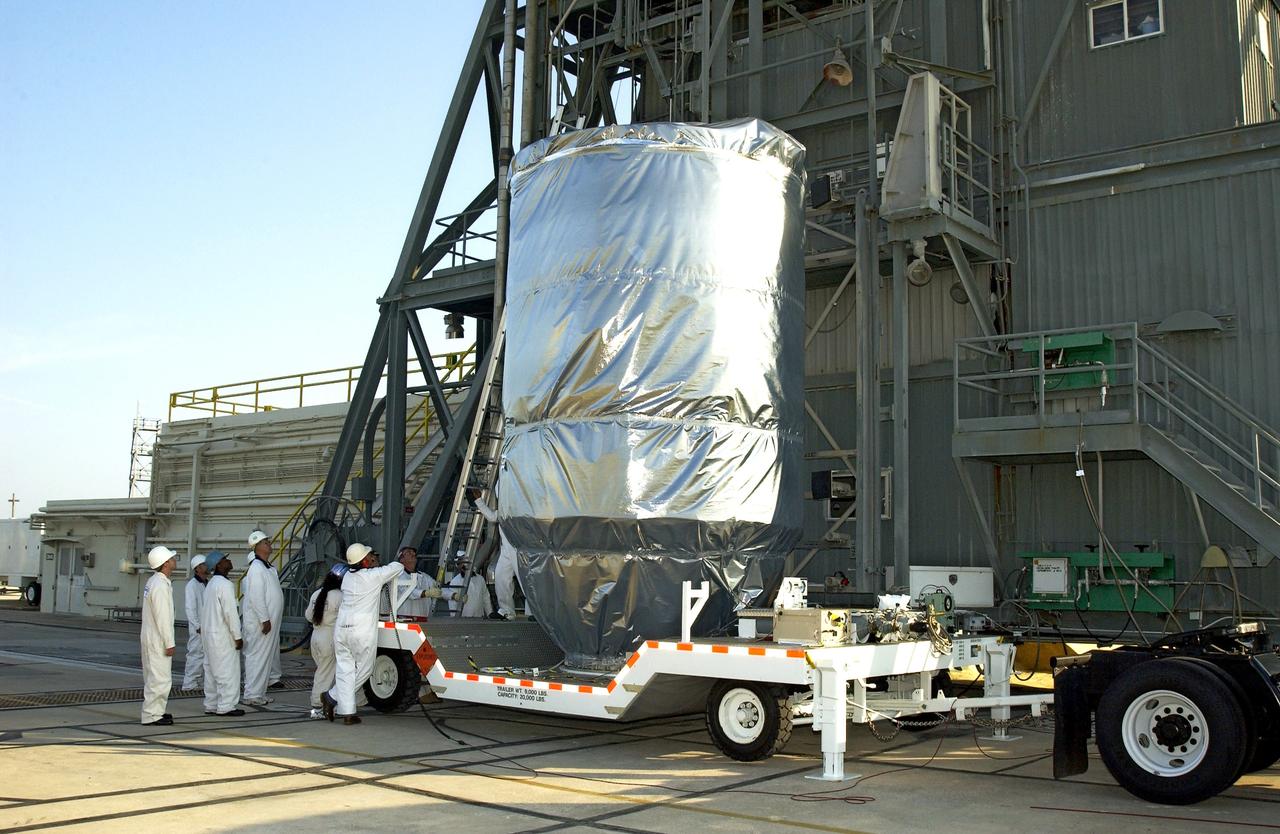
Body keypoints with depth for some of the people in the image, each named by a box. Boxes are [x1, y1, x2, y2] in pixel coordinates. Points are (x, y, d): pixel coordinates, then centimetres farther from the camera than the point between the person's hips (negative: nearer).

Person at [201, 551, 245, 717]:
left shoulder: (210, 584, 13)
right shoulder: (225, 585, -17)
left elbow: (204, 610, 16)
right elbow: (230, 612, -19)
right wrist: (237, 636, -14)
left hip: (208, 633, 10)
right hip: (222, 635, -10)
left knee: (212, 669, 13)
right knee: (228, 670, -4)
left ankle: (211, 705, 18)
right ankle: (226, 706, -3)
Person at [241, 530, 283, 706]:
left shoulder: (267, 567, 15)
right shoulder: (256, 567, -15)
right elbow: (256, 597, -20)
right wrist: (265, 619, -21)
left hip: (270, 621, 10)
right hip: (260, 623, -10)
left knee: (268, 655, 13)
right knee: (258, 656, -6)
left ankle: (259, 693, 20)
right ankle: (252, 695, -1)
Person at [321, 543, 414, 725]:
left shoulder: (348, 576, 9)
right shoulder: (374, 576, -8)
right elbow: (396, 568, 8)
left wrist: (374, 566, 29)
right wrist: (402, 561, 27)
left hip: (341, 629, 6)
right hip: (363, 632, -6)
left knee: (344, 670, 5)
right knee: (363, 670, 9)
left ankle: (347, 712, 1)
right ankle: (332, 697, 8)